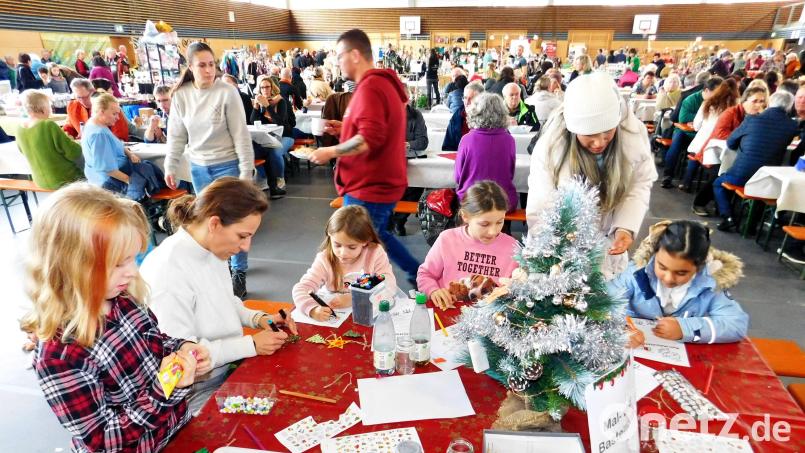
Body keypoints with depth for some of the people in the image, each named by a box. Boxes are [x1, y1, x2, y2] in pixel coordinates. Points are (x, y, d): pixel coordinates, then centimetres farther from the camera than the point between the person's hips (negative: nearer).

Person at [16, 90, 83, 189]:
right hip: (65, 179, -7)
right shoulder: (48, 126, -24)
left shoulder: (20, 129, -3)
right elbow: (74, 153, -21)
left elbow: (24, 152, 15)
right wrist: (80, 145, 1)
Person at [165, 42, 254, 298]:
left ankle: (239, 272, 13)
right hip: (198, 167, 4)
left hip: (227, 164, -4)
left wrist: (246, 170, -13)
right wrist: (170, 167, 5)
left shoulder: (226, 93, -11)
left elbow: (241, 134, -11)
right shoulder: (180, 96, 0)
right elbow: (176, 135, 7)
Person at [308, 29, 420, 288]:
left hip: (370, 187, -11)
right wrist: (344, 128, 13)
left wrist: (330, 152, -18)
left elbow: (370, 138, -30)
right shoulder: (384, 82, 13)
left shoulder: (369, 86, -19)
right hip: (380, 182, 11)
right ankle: (419, 274, 33)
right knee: (376, 236, 25)